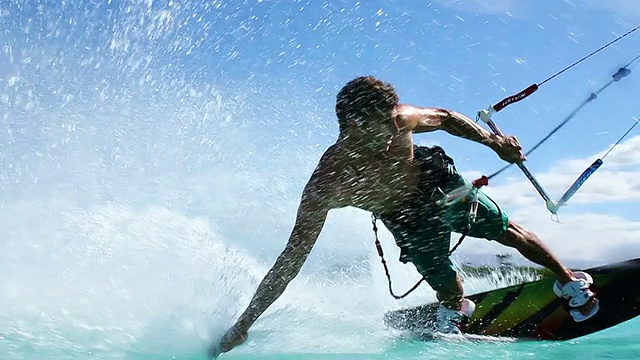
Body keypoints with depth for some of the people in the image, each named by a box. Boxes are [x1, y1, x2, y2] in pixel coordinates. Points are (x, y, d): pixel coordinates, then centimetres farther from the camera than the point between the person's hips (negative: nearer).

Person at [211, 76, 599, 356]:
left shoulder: (398, 119, -29)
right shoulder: (325, 185, -37)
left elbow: (444, 117, -4)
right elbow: (293, 259, -33)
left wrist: (494, 141, -6)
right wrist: (244, 323, -33)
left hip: (442, 184, 3)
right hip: (409, 220, -3)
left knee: (511, 232, 13)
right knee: (450, 291, 2)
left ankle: (569, 280, 40)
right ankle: (455, 311, 42)